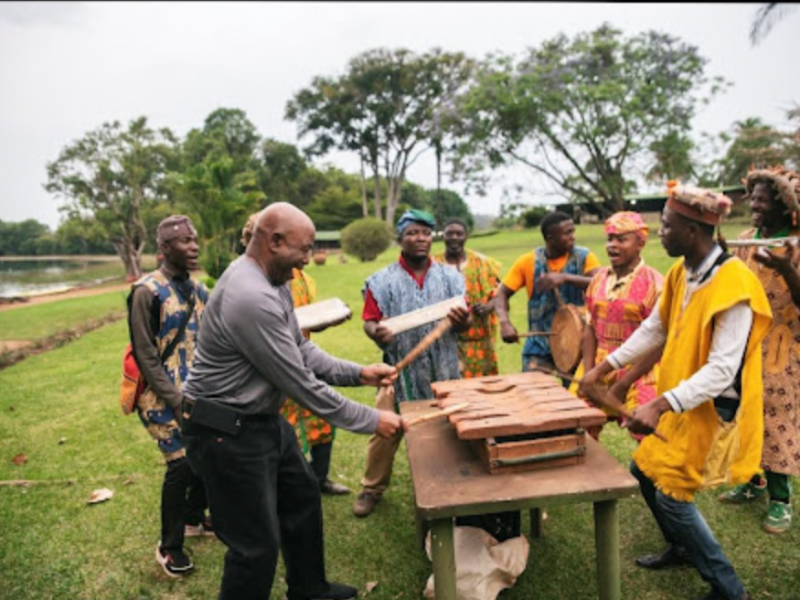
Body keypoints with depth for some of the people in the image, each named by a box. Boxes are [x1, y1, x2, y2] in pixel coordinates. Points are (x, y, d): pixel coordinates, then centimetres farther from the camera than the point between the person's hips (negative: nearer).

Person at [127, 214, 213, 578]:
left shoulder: (199, 290, 6)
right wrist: (177, 401, -16)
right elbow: (145, 357, -14)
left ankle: (194, 518, 36)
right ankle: (169, 547, 14)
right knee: (182, 464, -7)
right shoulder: (147, 292, -14)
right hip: (165, 397, -6)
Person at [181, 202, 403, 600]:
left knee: (302, 496, 23)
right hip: (229, 433, -11)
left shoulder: (271, 284, 4)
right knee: (257, 544, 0)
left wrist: (358, 373, -2)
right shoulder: (251, 297, -29)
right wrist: (370, 421, -16)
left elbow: (302, 350, 10)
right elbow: (301, 384, -26)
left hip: (264, 419, 11)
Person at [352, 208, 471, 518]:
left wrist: (463, 320, -20)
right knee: (385, 432, 4)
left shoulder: (450, 277, 3)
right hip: (400, 370, -2)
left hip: (443, 370, 2)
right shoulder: (383, 280, -4)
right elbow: (369, 321, -4)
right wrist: (376, 332, -28)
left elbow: (465, 322, 4)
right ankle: (372, 489, 24)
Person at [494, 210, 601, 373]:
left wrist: (566, 277, -34)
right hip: (540, 345, 0)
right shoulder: (528, 261, -5)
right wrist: (505, 322, -21)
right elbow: (502, 293, -2)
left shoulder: (584, 257, -5)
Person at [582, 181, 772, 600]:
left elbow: (722, 370, -30)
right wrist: (604, 368, 9)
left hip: (710, 411, -8)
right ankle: (682, 548, 41)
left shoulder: (734, 284, -26)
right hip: (679, 403, 9)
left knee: (672, 495, -1)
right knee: (644, 471, 18)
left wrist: (660, 406, -38)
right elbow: (653, 328, 10)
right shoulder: (680, 272, 0)